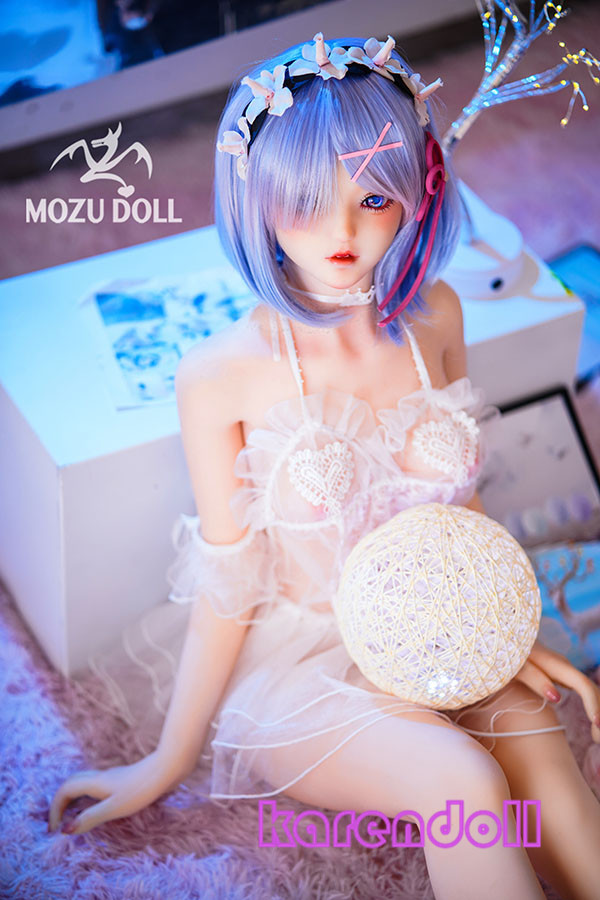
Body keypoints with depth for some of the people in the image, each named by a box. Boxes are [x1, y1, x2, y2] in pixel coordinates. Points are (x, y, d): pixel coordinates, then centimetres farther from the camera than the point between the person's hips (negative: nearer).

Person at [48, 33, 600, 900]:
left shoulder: (434, 317, -6)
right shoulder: (222, 374, -19)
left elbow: (458, 503, 8)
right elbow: (229, 592, -9)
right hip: (296, 657, -3)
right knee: (463, 780, -26)